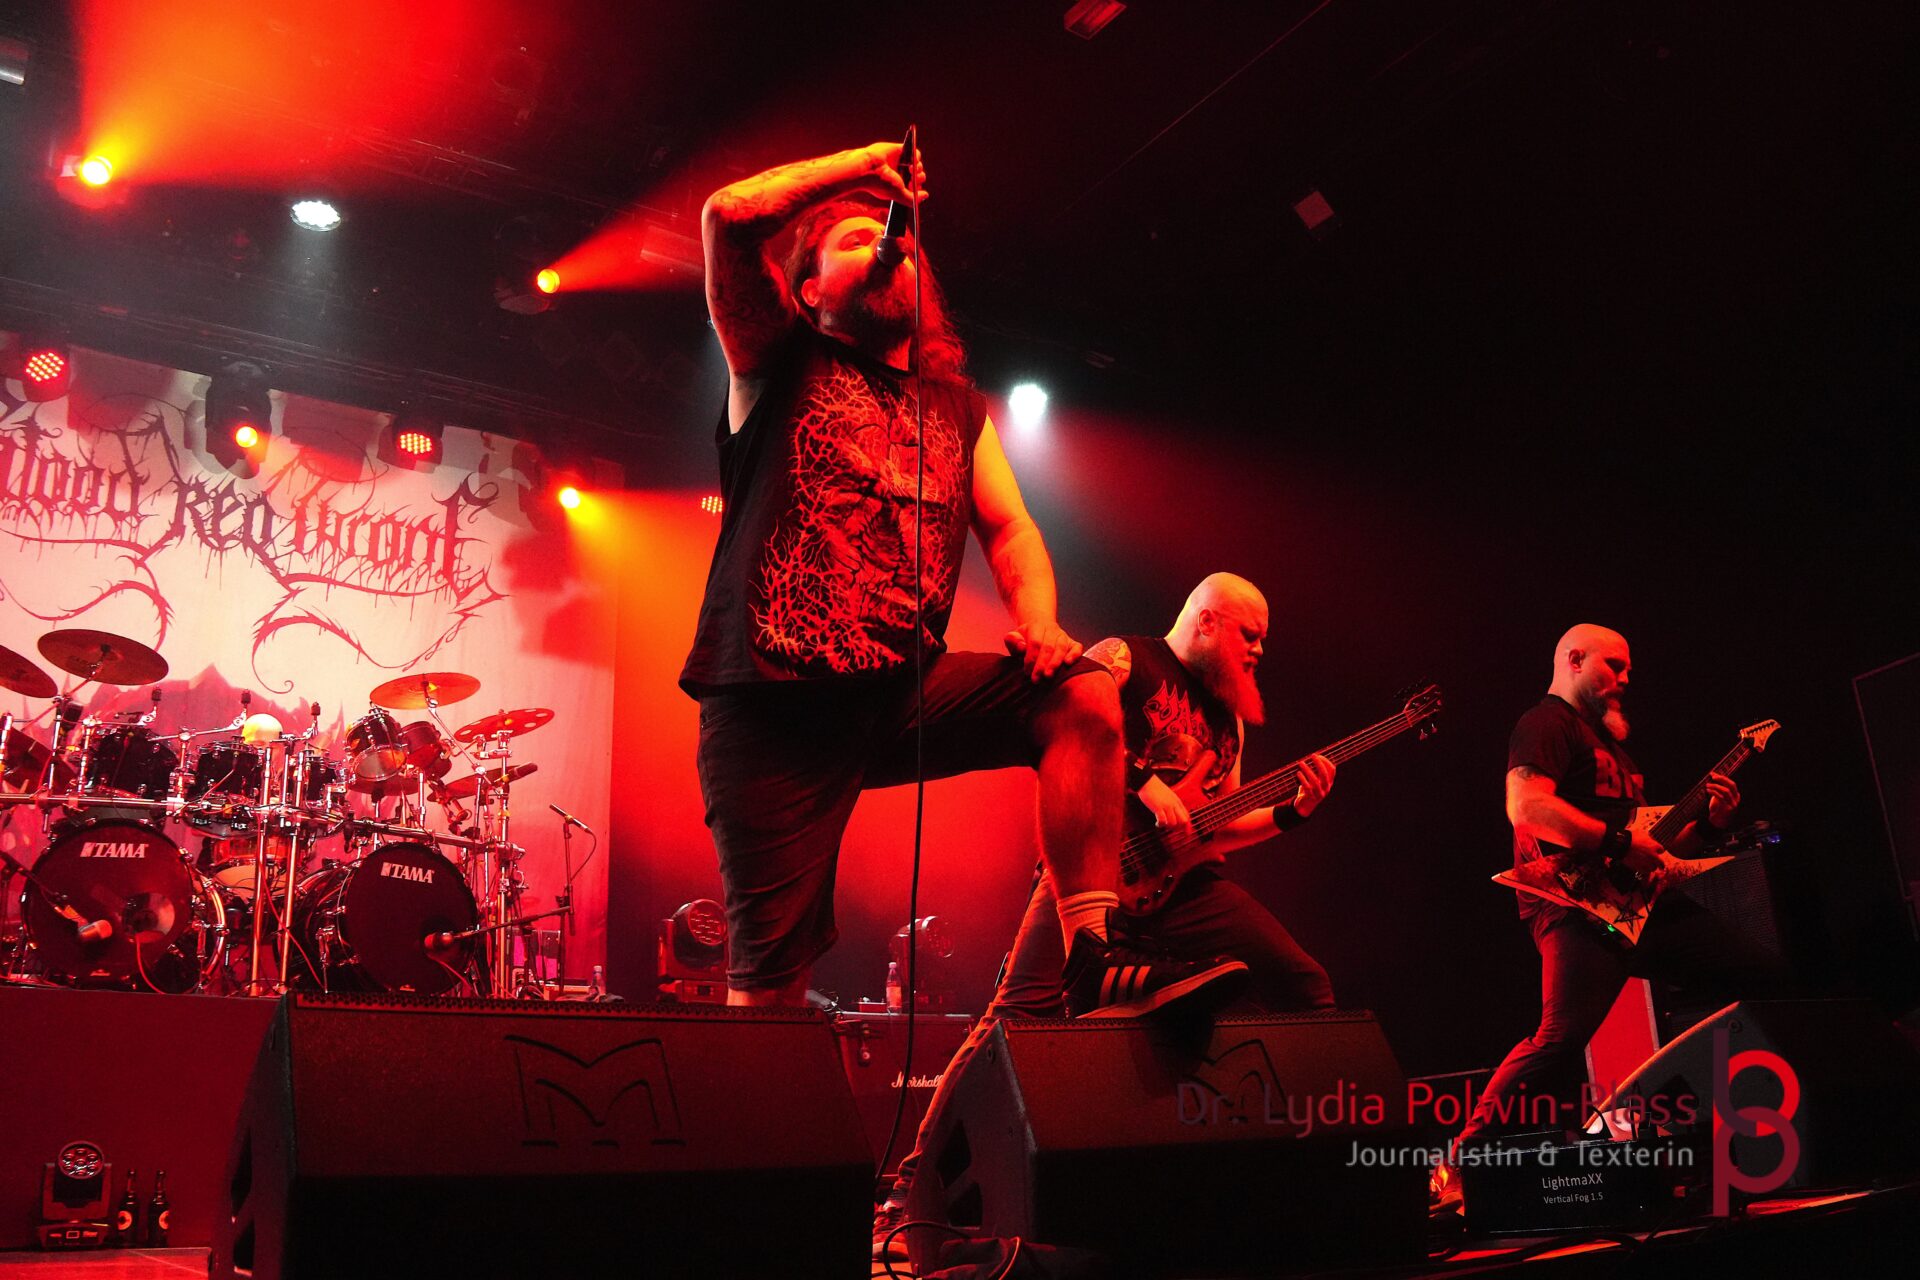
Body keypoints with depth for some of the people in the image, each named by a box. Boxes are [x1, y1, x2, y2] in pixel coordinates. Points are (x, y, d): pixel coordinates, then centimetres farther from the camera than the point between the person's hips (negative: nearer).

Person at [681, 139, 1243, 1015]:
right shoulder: (779, 365, 10)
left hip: (907, 690, 4)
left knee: (1085, 697, -16)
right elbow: (729, 215, -4)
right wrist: (863, 164, 5)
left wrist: (1039, 620, -7)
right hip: (775, 702, -3)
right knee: (772, 960, -8)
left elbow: (1009, 527, 14)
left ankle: (1092, 959, -15)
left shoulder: (957, 409, 22)